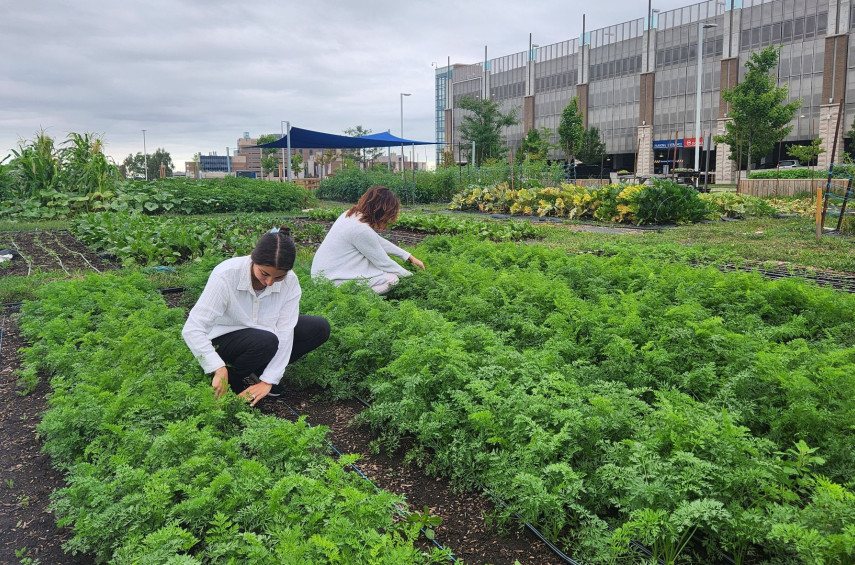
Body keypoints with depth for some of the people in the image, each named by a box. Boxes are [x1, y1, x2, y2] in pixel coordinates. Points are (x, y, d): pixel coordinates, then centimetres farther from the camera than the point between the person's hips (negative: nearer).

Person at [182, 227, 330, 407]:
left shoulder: (289, 282, -19)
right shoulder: (226, 275, -30)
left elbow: (284, 332, -20)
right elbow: (192, 329, -31)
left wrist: (268, 380, -26)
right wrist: (219, 370, -40)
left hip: (262, 331, 5)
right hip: (223, 338, -5)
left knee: (320, 328, -13)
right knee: (265, 342, -37)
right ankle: (232, 378, -5)